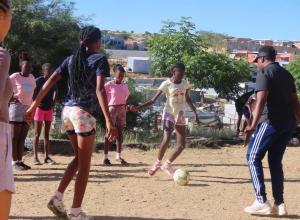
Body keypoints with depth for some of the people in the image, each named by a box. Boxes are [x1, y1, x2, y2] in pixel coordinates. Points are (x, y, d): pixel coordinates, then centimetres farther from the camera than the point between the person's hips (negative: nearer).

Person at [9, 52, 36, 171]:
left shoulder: (32, 77, 10)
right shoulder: (15, 76, -7)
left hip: (28, 108, 6)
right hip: (17, 107, -6)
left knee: (22, 137, 6)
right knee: (15, 137, -3)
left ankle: (20, 161, 10)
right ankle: (15, 162, -2)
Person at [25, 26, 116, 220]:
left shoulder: (71, 59, 13)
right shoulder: (100, 59, -4)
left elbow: (50, 82, 5)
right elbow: (99, 89, -18)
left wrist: (34, 106, 8)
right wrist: (109, 120, -25)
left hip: (68, 111, 6)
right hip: (85, 113, -6)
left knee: (79, 158, 21)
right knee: (84, 164, 3)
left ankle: (58, 197, 11)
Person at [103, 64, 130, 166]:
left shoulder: (124, 86, 7)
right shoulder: (109, 85, -7)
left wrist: (125, 106, 4)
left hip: (122, 110, 5)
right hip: (112, 109, -5)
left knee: (120, 133, 7)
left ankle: (118, 156, 13)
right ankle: (105, 156, 1)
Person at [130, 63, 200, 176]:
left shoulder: (185, 83, 2)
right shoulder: (166, 84, -12)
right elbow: (153, 100, -13)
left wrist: (195, 113, 18)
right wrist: (139, 107, -27)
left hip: (180, 115, 5)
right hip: (169, 114, -5)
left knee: (181, 145, -1)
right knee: (166, 139, -25)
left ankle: (167, 164, 16)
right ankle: (157, 163, -5)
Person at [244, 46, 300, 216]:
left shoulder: (265, 73, -4)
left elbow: (261, 100, -17)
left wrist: (253, 125, -24)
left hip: (274, 122, -8)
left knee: (253, 157, 1)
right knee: (275, 161, 15)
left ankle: (262, 202, -6)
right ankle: (279, 204, 11)